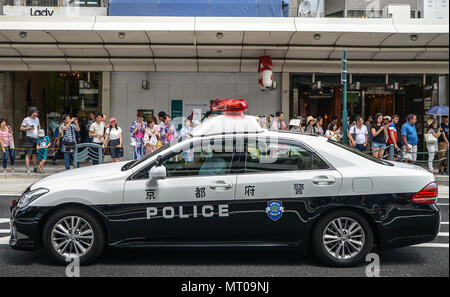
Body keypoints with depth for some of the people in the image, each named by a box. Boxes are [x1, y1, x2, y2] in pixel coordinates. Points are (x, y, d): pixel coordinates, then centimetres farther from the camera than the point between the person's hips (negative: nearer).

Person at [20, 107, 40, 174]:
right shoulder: (26, 119, -3)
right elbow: (21, 128, -3)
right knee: (28, 154, -8)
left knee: (35, 154, 9)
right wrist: (29, 128, -17)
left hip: (36, 138, 6)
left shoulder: (37, 119, 14)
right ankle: (28, 169, -9)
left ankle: (35, 168, 16)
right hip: (29, 138, -6)